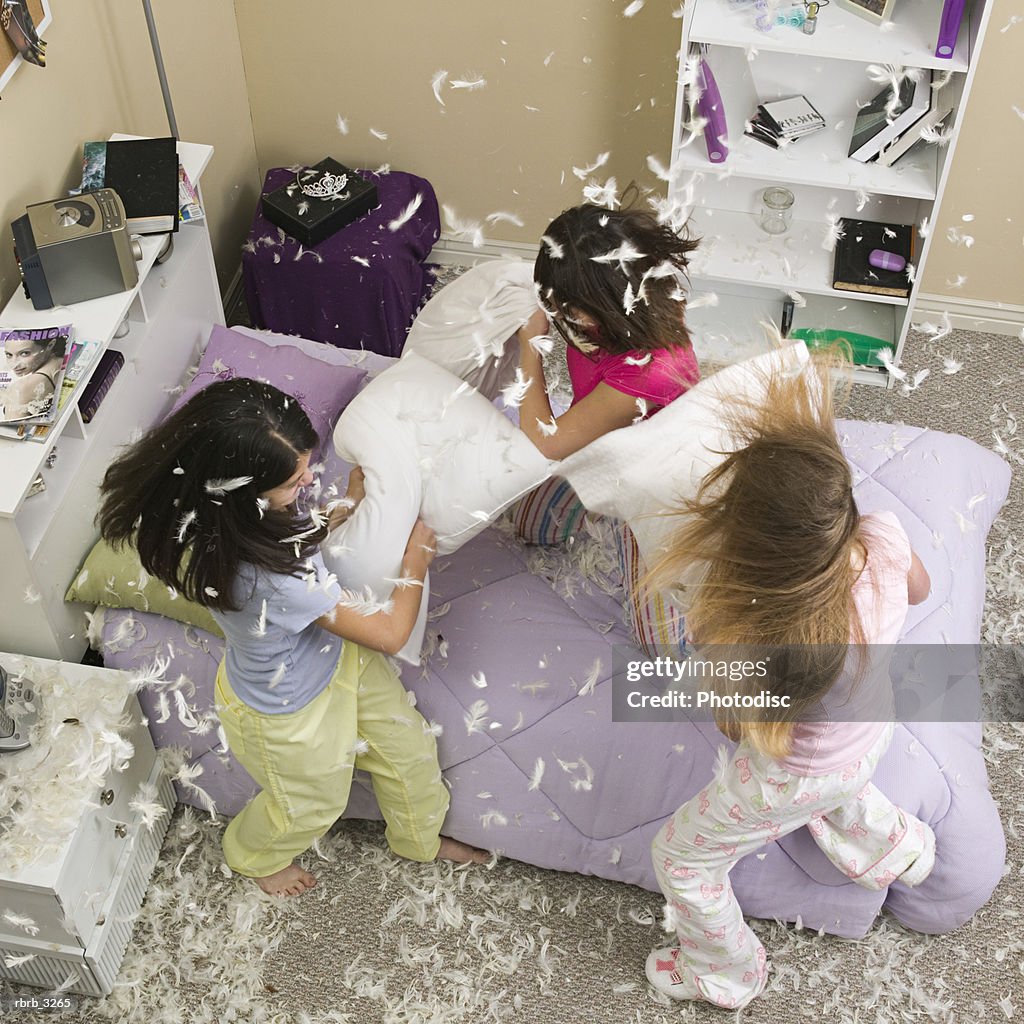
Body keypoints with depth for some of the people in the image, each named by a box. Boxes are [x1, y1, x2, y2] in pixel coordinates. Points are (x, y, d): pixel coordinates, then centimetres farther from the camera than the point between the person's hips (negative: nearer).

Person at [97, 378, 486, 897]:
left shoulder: (232, 514, -23)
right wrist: (415, 562, -18)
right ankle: (253, 856, 62)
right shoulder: (269, 576, -46)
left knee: (409, 750, 26)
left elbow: (305, 549, 1)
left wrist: (350, 504, -11)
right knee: (312, 804, 26)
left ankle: (421, 839, 58)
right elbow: (389, 634, -32)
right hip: (289, 710, -7)